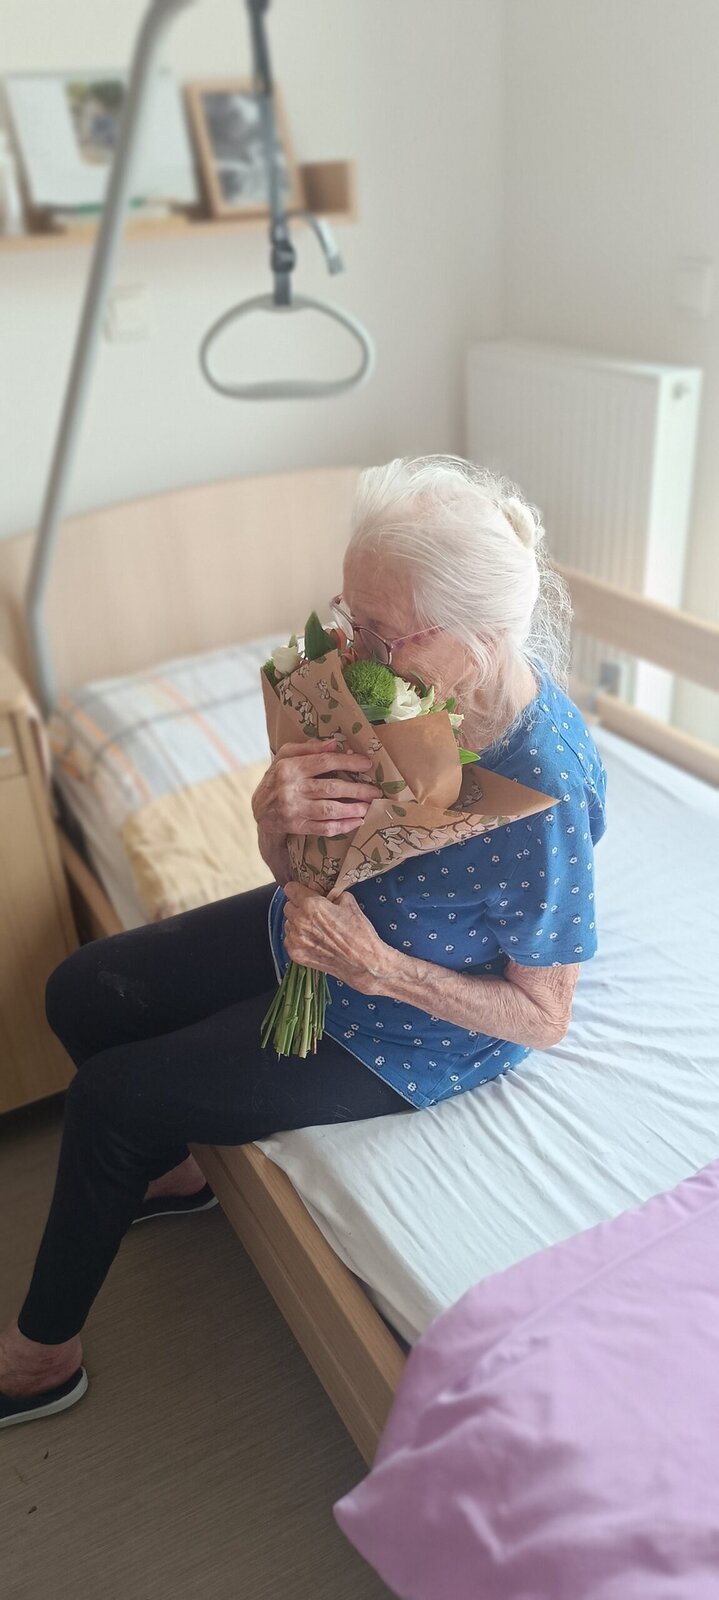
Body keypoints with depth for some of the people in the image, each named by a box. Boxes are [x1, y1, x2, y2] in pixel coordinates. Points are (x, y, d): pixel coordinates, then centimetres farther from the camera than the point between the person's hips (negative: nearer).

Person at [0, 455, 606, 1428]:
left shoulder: (544, 790, -33)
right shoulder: (396, 680, -16)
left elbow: (544, 1017, -20)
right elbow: (299, 866, -8)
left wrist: (375, 965, -30)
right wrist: (278, 817, -32)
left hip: (419, 1027, -7)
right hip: (327, 921, 7)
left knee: (109, 1098, -3)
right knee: (83, 992, 7)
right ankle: (168, 1169, 37)